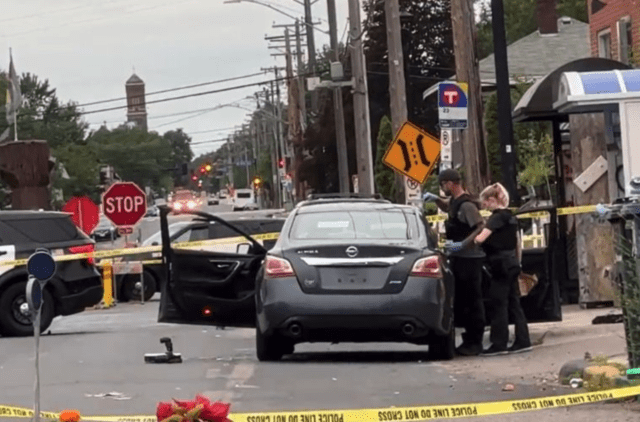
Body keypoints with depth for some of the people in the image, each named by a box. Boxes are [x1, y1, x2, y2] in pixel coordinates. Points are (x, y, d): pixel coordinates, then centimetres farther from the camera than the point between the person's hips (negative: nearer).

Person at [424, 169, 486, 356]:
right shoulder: (454, 201, 12)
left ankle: (475, 342, 0)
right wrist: (436, 199, 16)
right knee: (461, 300, 13)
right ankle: (469, 339, 20)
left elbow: (481, 227, -23)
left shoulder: (466, 205, -18)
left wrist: (461, 245, -26)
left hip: (469, 258, -10)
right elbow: (447, 206, 36)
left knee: (472, 300, -4)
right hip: (459, 258, 10)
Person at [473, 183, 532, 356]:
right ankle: (523, 341, 11)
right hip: (512, 264, 9)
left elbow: (480, 238, -27)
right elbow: (518, 243, 20)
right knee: (513, 303, 11)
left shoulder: (497, 217, -14)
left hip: (500, 265, -9)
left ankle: (499, 344, -3)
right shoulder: (511, 217, 13)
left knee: (498, 304, -4)